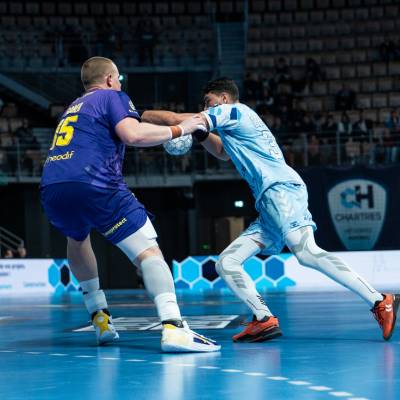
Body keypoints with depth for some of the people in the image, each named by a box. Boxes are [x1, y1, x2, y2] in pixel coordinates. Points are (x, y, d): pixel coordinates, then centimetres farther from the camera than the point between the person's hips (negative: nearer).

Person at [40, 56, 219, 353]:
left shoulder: (74, 107, 33)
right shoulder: (113, 97, 12)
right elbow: (133, 135, -7)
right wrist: (178, 130, 5)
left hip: (51, 191, 7)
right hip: (94, 186, -7)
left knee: (77, 239, 36)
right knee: (148, 251, -9)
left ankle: (101, 319, 30)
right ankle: (173, 327, -29)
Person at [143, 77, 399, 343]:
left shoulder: (232, 110, 6)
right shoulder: (237, 124, 32)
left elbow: (178, 120, -1)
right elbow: (223, 153, 50)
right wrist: (200, 133, 32)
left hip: (282, 189, -10)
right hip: (268, 205, 10)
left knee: (306, 252, -30)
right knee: (226, 263, 3)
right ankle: (265, 320, -13)